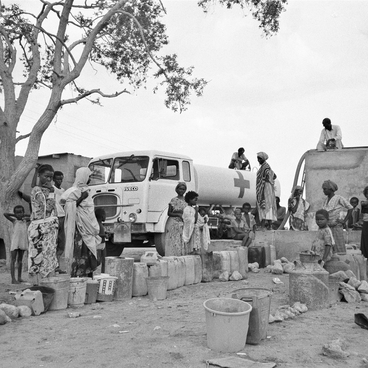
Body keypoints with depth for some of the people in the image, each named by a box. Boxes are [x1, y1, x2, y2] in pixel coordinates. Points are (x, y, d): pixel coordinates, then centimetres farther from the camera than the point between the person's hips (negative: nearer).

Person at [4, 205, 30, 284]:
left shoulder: (25, 221, 8)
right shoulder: (14, 221, 0)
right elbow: (5, 214, -10)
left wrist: (24, 216, 6)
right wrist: (15, 215, 0)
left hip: (23, 243, 3)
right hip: (14, 243, -3)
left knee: (20, 260, 12)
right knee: (13, 260, -5)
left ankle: (19, 278, 18)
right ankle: (13, 279, -8)